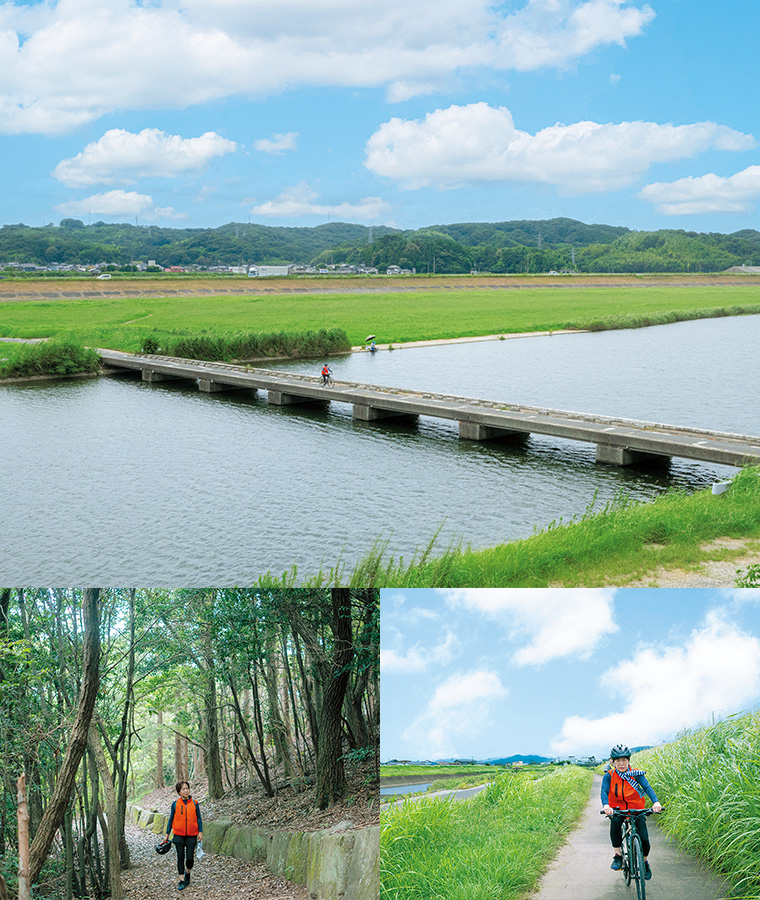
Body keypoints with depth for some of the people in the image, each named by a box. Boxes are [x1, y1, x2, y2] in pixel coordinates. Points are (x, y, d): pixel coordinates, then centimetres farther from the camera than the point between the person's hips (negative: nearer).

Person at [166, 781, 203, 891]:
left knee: (190, 858, -1)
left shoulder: (194, 803, 1)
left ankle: (188, 873, 28)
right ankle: (182, 881, 10)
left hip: (191, 835, 0)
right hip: (179, 835, 0)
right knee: (180, 857, 2)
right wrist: (167, 834, 10)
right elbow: (171, 819, 9)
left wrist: (200, 832, -2)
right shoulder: (175, 804, 1)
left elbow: (199, 818, 6)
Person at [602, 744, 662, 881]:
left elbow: (647, 787, -20)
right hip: (617, 809, -1)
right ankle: (617, 856, -18)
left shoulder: (636, 774, -7)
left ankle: (644, 861, 22)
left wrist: (656, 802, -40)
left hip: (636, 810, 1)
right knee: (615, 821, -36)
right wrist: (606, 806, -42)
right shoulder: (609, 776, -7)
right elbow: (604, 792, -20)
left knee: (644, 840, -14)